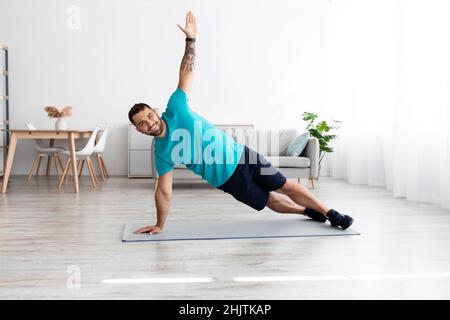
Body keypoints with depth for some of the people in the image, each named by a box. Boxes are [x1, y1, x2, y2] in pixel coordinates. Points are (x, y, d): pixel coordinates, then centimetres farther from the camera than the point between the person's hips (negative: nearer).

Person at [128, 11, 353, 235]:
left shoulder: (175, 110, -11)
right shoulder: (161, 153, -9)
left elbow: (187, 73, -8)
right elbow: (163, 190, -3)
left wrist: (190, 39, -14)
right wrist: (159, 225, -2)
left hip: (239, 156, -1)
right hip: (227, 180, 1)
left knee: (286, 186, 6)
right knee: (270, 201, 12)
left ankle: (329, 213, 24)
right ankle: (308, 211, 40)